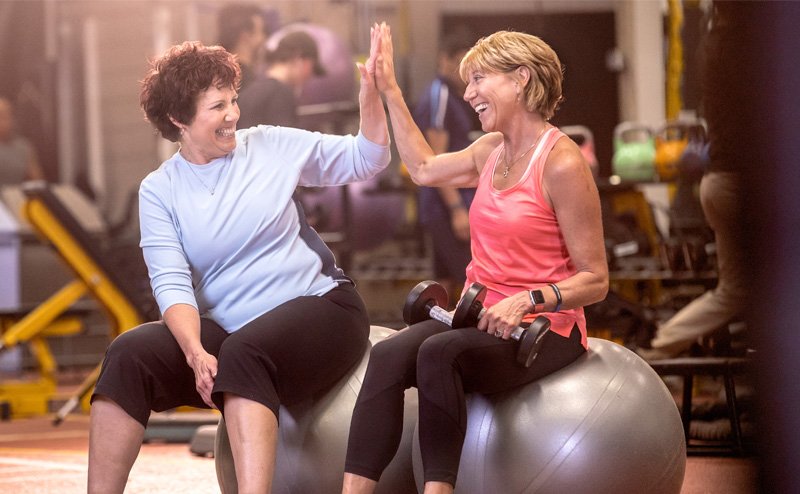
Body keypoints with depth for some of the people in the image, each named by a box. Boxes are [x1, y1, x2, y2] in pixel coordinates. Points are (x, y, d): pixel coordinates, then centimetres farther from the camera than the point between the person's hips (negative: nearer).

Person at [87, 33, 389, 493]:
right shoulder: (160, 190, 3)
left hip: (318, 306, -2)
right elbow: (172, 283, -8)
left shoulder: (272, 146, 3)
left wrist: (371, 92, -8)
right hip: (226, 330, 2)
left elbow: (367, 160, 9)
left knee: (244, 354, -36)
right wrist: (195, 351, -26)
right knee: (130, 354, -23)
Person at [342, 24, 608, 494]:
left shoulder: (562, 163, -12)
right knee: (389, 356, -23)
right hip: (482, 316, 7)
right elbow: (424, 168, 34)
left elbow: (595, 281, -12)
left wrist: (526, 301, -26)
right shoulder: (491, 149, 12)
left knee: (438, 353, -35)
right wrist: (389, 90, 32)